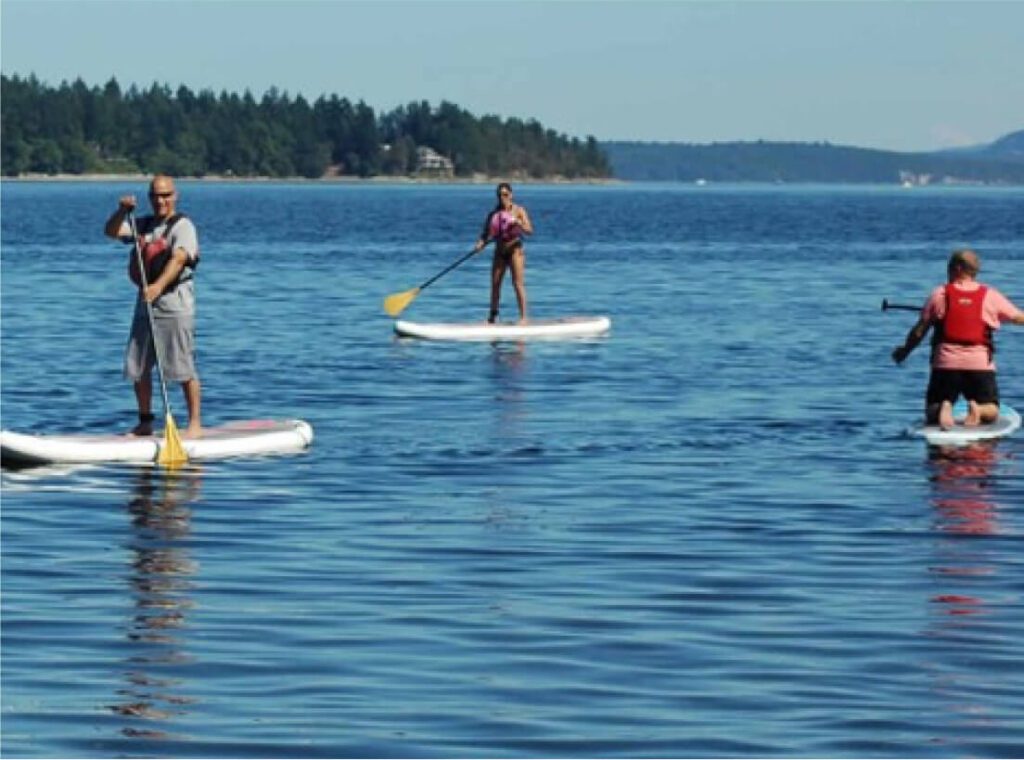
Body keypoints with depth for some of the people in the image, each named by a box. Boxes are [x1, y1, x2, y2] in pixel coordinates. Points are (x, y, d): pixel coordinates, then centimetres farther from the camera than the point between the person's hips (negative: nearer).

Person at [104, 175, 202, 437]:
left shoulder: (183, 226, -8)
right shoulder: (143, 225, 16)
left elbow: (179, 259, -23)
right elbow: (111, 231, 8)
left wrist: (159, 286, -38)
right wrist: (122, 211, -12)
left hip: (174, 305, -7)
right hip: (145, 304, 7)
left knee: (184, 369, -7)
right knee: (138, 369, 8)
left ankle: (195, 423, -1)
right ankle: (145, 423, 19)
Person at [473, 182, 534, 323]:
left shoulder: (518, 211, -4)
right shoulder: (494, 213, 6)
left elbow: (530, 230, -12)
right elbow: (486, 233, 5)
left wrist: (519, 224, -30)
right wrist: (481, 243, -14)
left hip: (515, 250, -4)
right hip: (500, 252, 4)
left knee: (518, 283, -10)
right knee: (495, 283, 5)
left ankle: (523, 316, -9)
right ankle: (493, 315, 17)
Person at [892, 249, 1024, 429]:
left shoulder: (940, 294, 1)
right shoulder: (990, 296, 3)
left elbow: (919, 331, 3)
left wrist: (904, 350, 20)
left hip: (945, 363, 0)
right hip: (980, 364, 0)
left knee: (932, 413, 14)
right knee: (991, 412, 15)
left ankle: (944, 408, -22)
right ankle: (978, 409, -20)